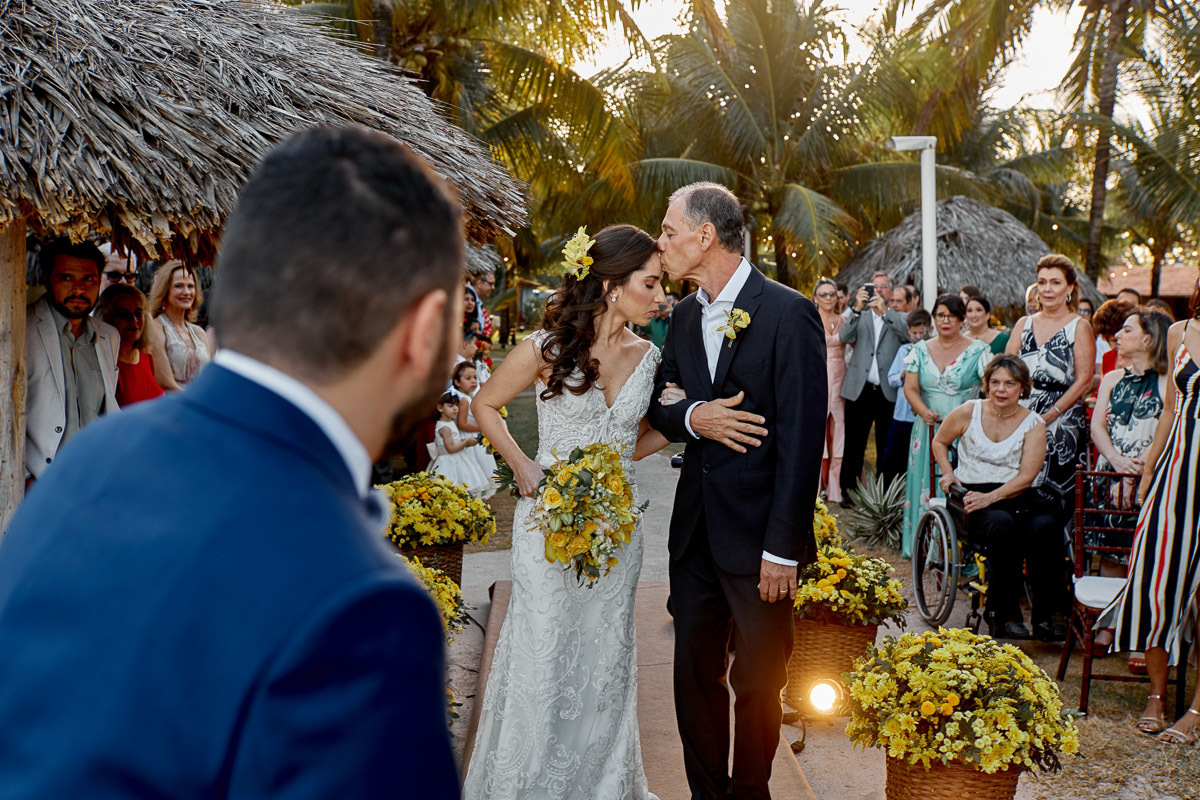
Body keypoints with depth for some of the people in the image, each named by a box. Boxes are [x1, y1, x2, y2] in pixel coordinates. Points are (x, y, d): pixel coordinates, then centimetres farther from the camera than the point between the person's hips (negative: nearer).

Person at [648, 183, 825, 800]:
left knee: (757, 684, 7)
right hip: (696, 532, 6)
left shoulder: (788, 313, -12)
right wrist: (691, 418, -11)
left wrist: (784, 548, -17)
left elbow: (802, 439, -14)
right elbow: (659, 403, 14)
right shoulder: (685, 315, 9)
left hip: (758, 535, -6)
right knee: (694, 674, 13)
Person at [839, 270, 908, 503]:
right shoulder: (860, 317, 11)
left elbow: (908, 335, -12)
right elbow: (845, 337, -7)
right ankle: (848, 489, 11)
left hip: (888, 392, 0)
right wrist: (856, 309, -20)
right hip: (860, 389, 0)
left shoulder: (899, 318, 9)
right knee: (854, 443, 3)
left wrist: (884, 312, -21)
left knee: (886, 445, 6)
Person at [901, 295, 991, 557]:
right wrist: (923, 411, -14)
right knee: (927, 483, 1)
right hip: (928, 429, 3)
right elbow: (910, 387, 5)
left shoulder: (978, 350, 1)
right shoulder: (921, 350, 10)